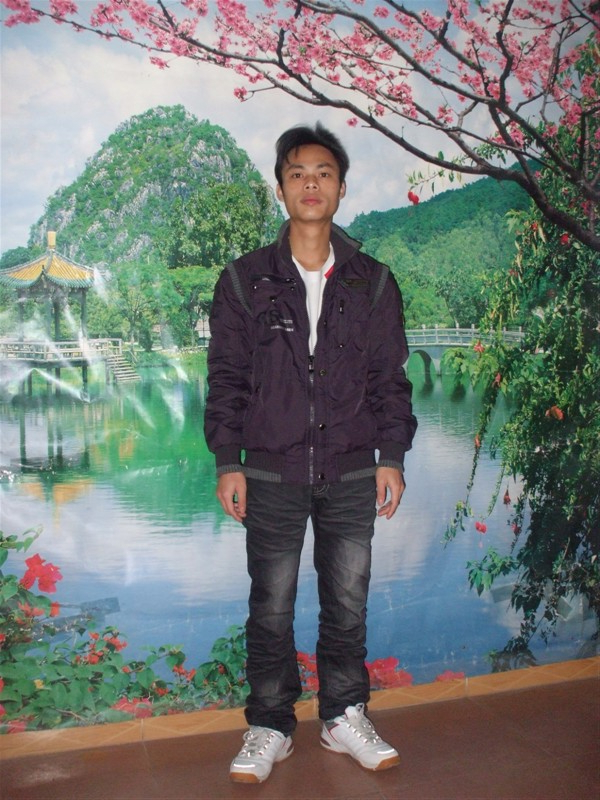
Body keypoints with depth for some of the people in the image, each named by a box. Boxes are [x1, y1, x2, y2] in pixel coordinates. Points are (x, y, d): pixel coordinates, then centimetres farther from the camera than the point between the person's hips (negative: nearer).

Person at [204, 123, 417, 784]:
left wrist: (392, 457, 3)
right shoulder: (245, 280, 3)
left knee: (348, 604, 10)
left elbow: (390, 377, 8)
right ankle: (270, 727, 25)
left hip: (352, 474, 2)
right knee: (271, 610, 7)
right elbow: (225, 377, 2)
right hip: (273, 475, -1)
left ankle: (344, 718, 29)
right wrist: (227, 463, -3)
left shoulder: (373, 282, 7)